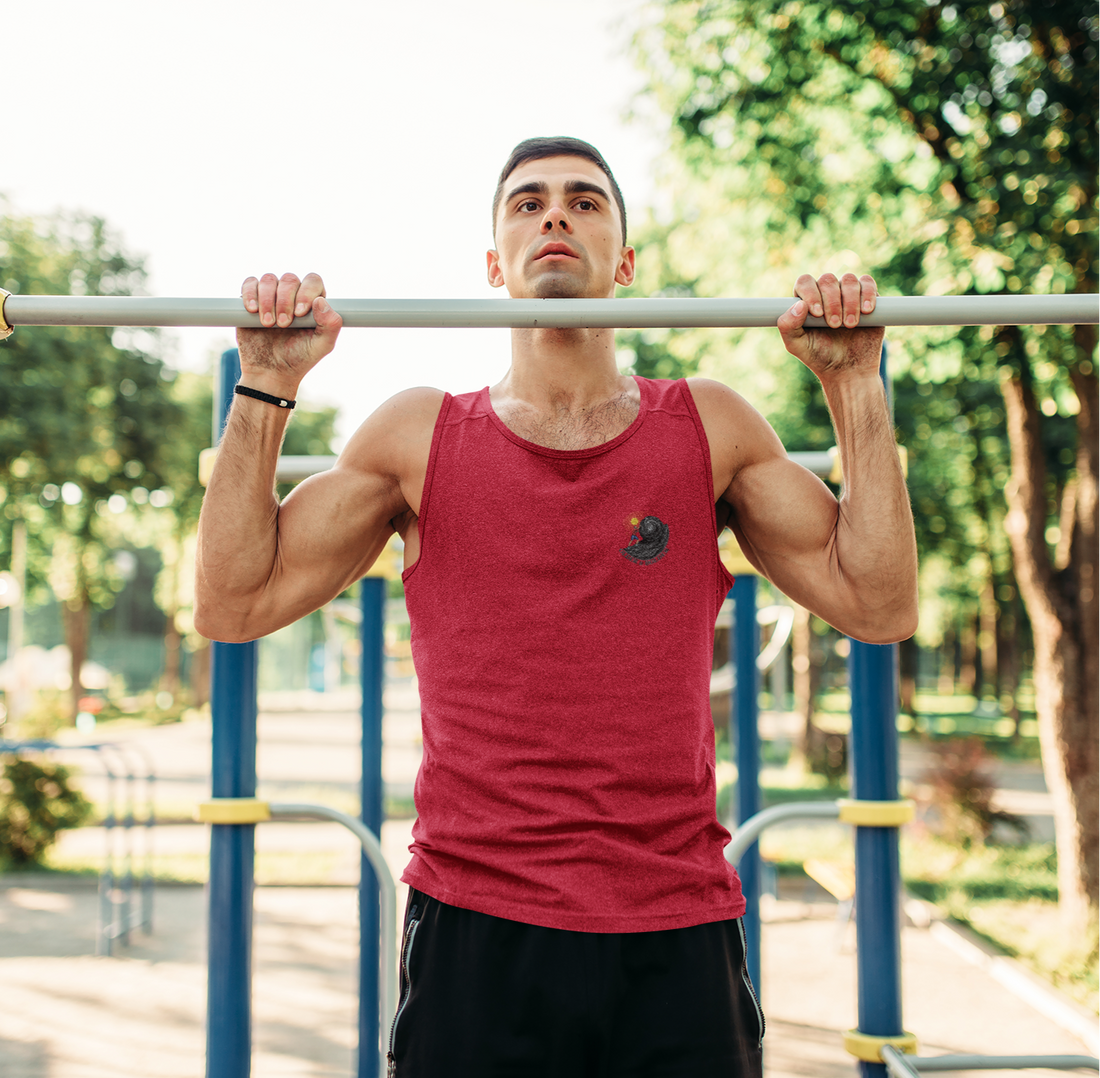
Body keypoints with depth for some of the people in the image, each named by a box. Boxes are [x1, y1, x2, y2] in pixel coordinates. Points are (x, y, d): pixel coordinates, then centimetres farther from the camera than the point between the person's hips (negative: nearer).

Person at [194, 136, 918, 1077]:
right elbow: (233, 605, 3)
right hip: (474, 931, 0)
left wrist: (856, 387, 0)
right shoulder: (418, 436, 6)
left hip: (675, 938, 1)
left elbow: (878, 606, 4)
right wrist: (269, 386, -2)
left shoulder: (711, 428, 7)